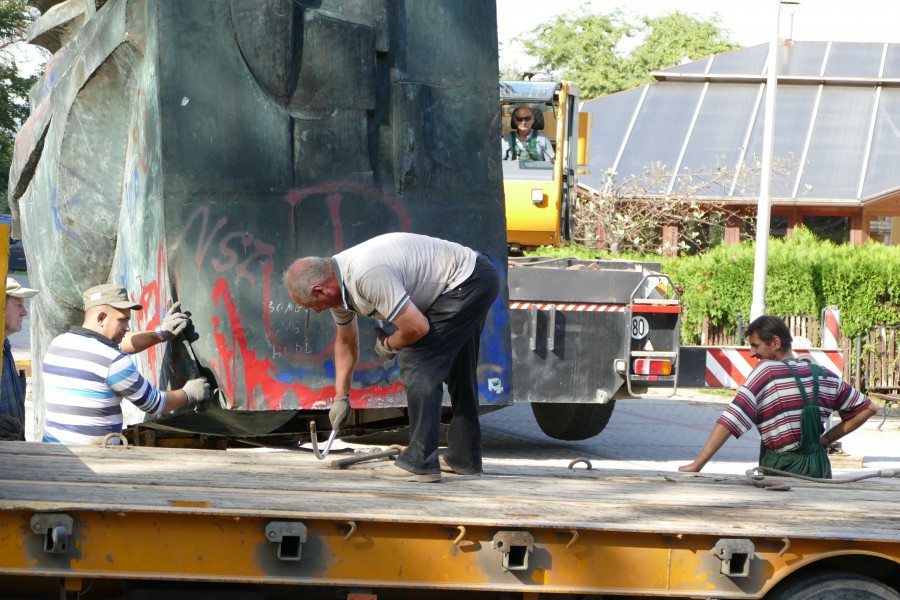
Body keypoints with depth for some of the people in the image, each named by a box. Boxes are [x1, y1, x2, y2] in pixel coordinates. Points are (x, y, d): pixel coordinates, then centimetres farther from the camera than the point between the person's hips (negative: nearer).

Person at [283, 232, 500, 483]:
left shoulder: (367, 275, -31)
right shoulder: (336, 283, 1)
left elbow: (417, 327, -29)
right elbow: (346, 342, 19)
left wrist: (388, 345, -8)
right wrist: (341, 397, 21)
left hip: (466, 281, -10)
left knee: (417, 364, -12)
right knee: (456, 369, 21)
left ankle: (419, 463, -12)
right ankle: (464, 458, 33)